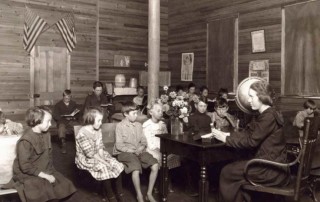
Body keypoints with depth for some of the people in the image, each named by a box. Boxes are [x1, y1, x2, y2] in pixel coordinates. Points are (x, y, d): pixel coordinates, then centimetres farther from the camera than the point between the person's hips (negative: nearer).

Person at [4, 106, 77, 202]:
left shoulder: (46, 134, 4)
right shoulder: (25, 141, -20)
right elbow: (25, 167, -21)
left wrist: (49, 172, 0)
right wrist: (45, 176, -19)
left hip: (45, 171, 7)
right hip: (28, 175, -7)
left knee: (66, 186, -3)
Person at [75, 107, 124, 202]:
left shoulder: (97, 130, 2)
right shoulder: (82, 134, -24)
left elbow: (100, 147, 4)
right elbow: (90, 154, -23)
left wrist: (102, 158, -12)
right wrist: (103, 161, -20)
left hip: (98, 155, 8)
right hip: (86, 159, -8)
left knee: (117, 165, -11)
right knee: (104, 168, -29)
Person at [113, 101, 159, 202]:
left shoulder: (138, 125, 14)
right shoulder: (120, 126, -2)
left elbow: (144, 140, 14)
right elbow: (119, 145, -7)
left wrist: (142, 147, -9)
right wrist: (132, 150, -15)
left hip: (139, 151, 5)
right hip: (125, 152, -5)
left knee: (155, 165, -19)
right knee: (136, 168, -34)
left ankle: (149, 194, -5)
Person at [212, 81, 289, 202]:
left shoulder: (268, 116, -18)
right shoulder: (267, 114, 15)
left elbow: (250, 141, -19)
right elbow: (248, 133, 14)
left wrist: (225, 138, -12)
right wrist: (226, 134, 3)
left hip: (273, 169, -10)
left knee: (227, 173, -6)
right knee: (232, 168, 9)